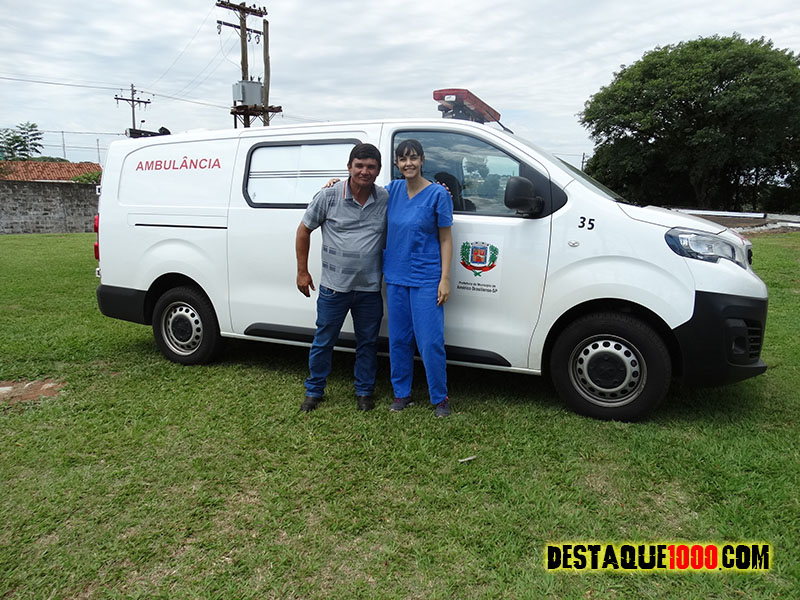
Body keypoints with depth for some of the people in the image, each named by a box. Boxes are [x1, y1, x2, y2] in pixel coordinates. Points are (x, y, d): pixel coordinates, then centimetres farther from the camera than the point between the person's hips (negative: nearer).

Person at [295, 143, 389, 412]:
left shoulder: (386, 199, 0)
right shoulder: (329, 195, -7)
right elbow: (304, 230, 2)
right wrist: (302, 272, 2)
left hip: (370, 289, 2)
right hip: (333, 287, -2)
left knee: (368, 342, 13)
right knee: (323, 341, 9)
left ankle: (364, 391, 31)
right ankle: (314, 391, 28)